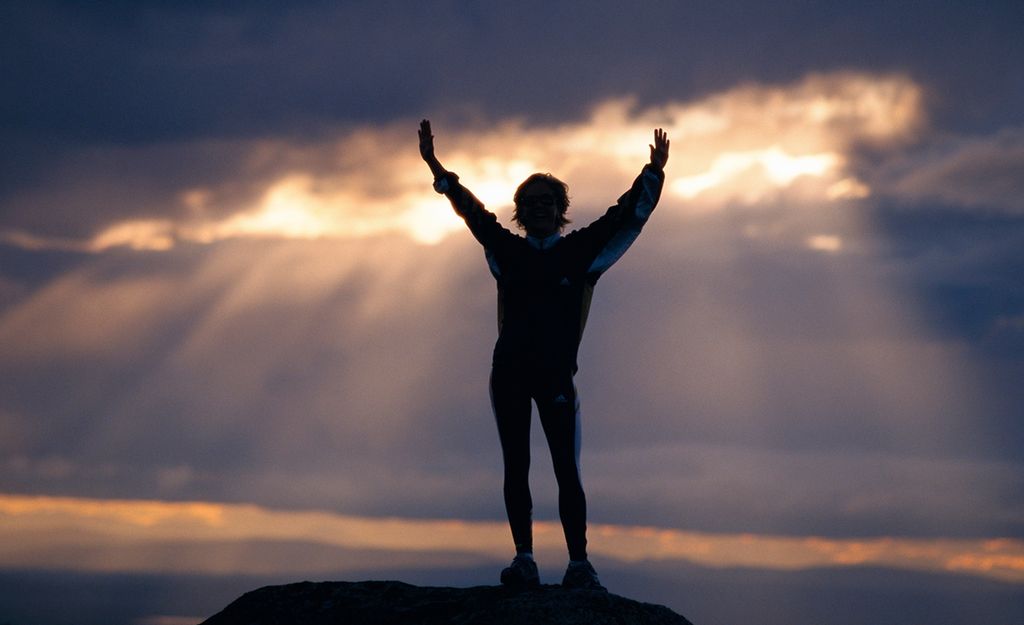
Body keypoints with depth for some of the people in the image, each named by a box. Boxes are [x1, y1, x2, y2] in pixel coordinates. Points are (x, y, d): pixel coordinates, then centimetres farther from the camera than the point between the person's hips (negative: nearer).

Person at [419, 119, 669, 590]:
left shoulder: (581, 251, 8)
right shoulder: (507, 251, 14)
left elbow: (628, 215, 4)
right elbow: (472, 211, 16)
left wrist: (653, 173, -7)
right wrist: (436, 169, 10)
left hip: (556, 374, -3)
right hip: (509, 372, 3)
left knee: (566, 470, -8)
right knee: (515, 467, 0)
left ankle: (579, 564, -9)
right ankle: (523, 560, 1)